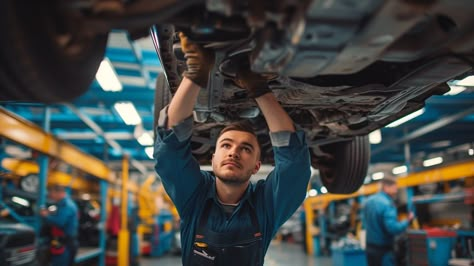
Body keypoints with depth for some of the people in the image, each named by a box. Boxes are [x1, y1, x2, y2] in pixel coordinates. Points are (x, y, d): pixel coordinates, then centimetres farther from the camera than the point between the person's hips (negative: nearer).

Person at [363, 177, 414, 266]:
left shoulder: (369, 201, 8)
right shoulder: (387, 204, -20)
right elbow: (393, 228, -27)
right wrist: (408, 221, -12)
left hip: (370, 247, 8)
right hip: (383, 249, -8)